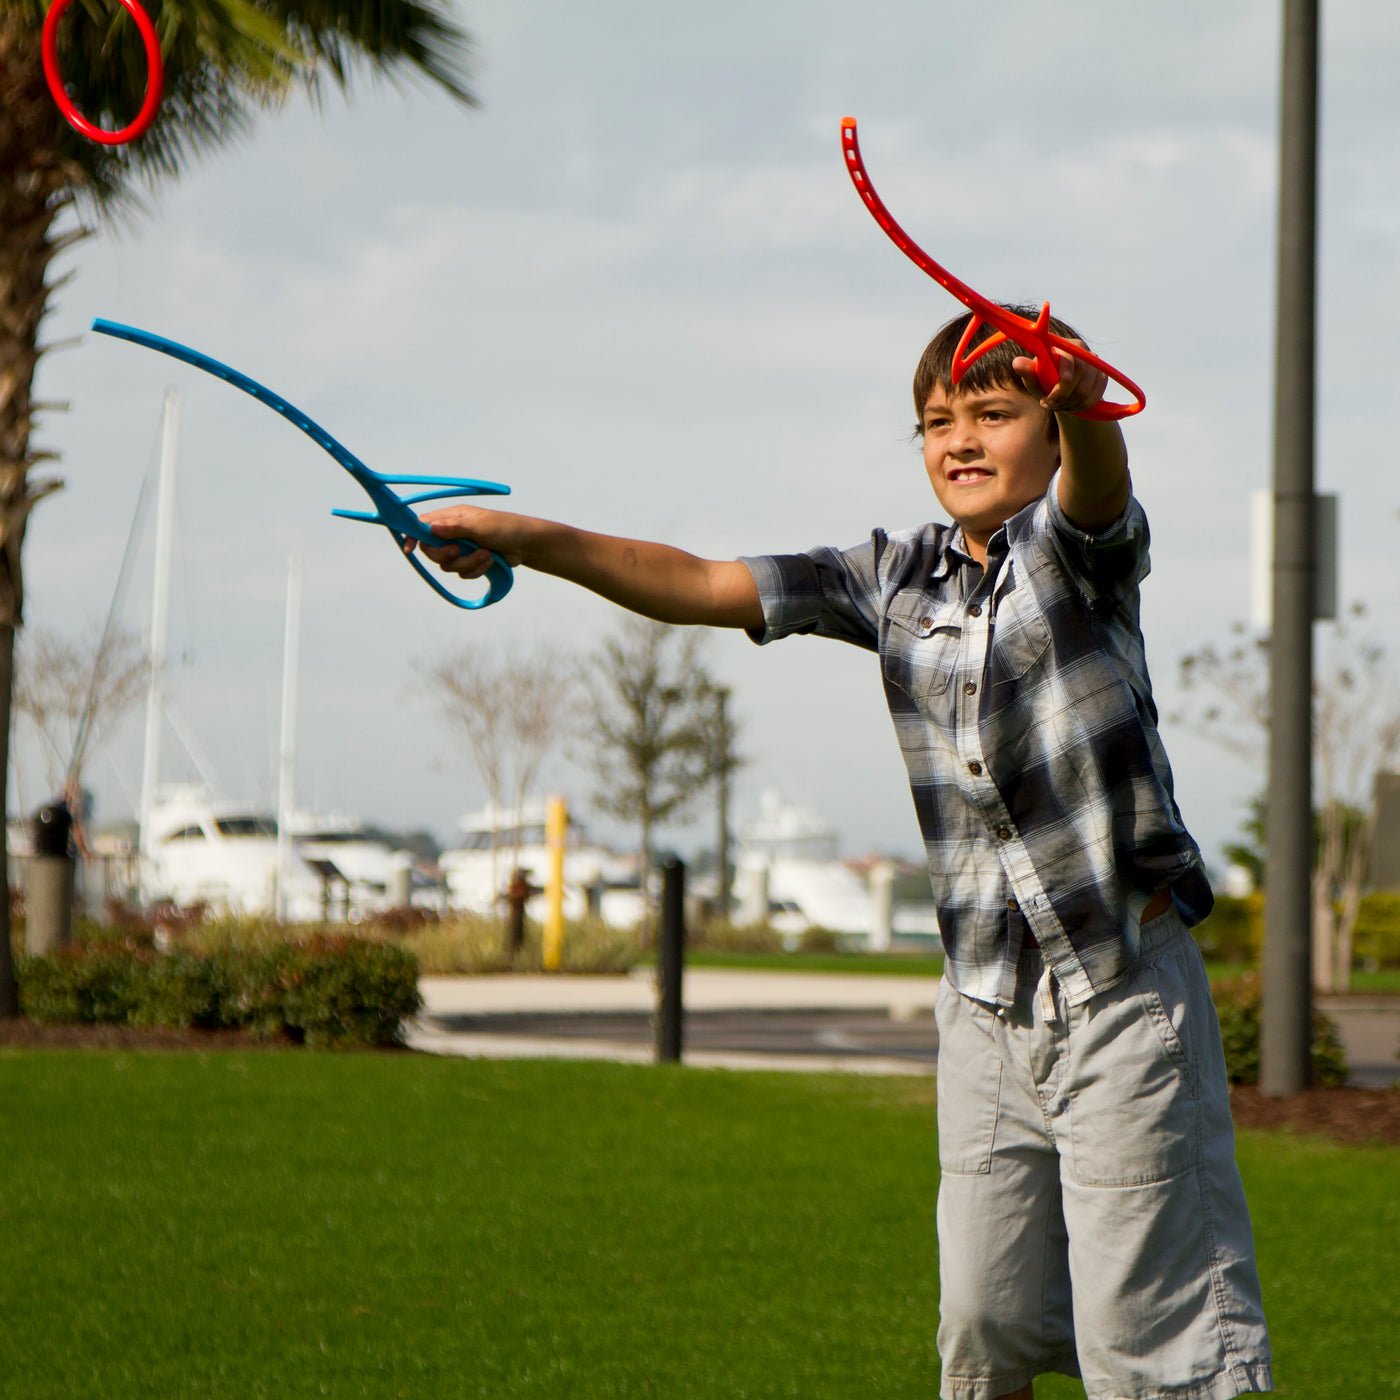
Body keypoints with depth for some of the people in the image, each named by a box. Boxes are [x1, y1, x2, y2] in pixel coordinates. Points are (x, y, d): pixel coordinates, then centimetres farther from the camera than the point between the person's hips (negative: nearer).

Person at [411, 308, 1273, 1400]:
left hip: (1125, 990, -5)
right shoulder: (897, 578, 10)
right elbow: (701, 588, 8)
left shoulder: (1078, 543, -4)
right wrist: (529, 540, -5)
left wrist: (1083, 403, -52)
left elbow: (1097, 481, -28)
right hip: (986, 1006, 5)